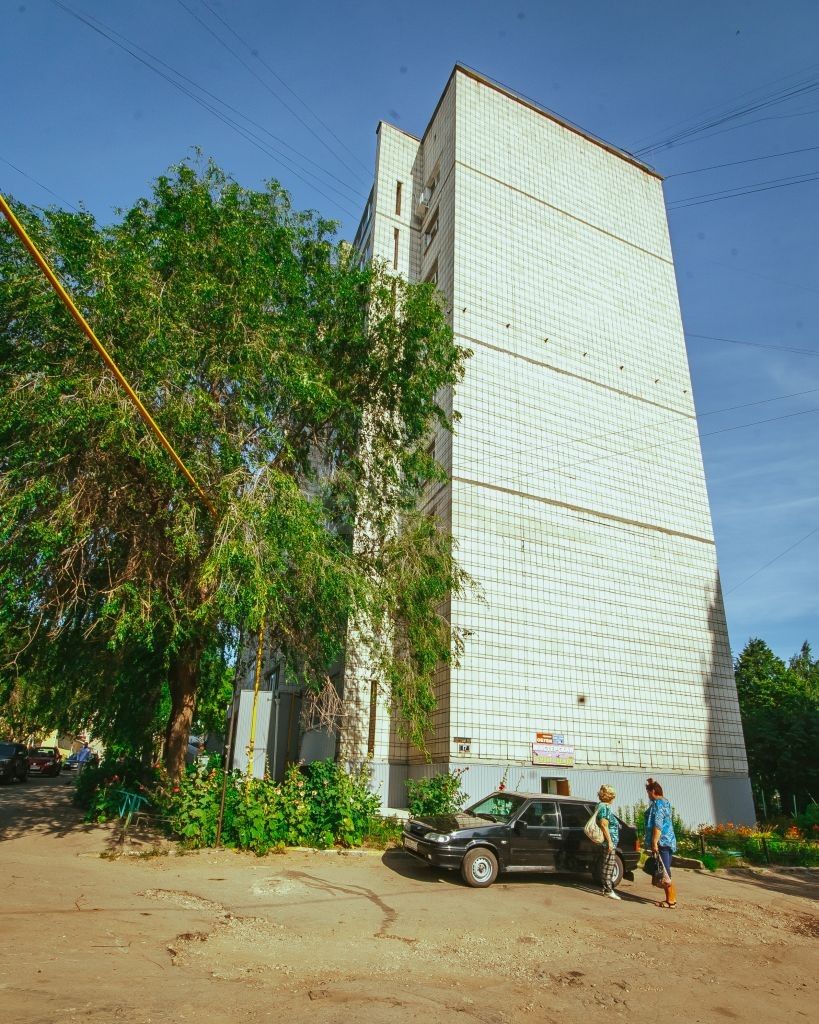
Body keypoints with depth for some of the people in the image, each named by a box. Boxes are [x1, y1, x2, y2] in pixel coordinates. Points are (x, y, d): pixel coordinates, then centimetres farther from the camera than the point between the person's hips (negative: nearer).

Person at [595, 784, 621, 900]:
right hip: (609, 840, -10)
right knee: (609, 865, -5)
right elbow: (604, 825, -22)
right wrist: (610, 841, -21)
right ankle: (608, 890, 0)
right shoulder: (605, 807, -16)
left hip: (611, 841, 10)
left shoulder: (602, 806, 15)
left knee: (610, 864, 15)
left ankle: (606, 888, 21)